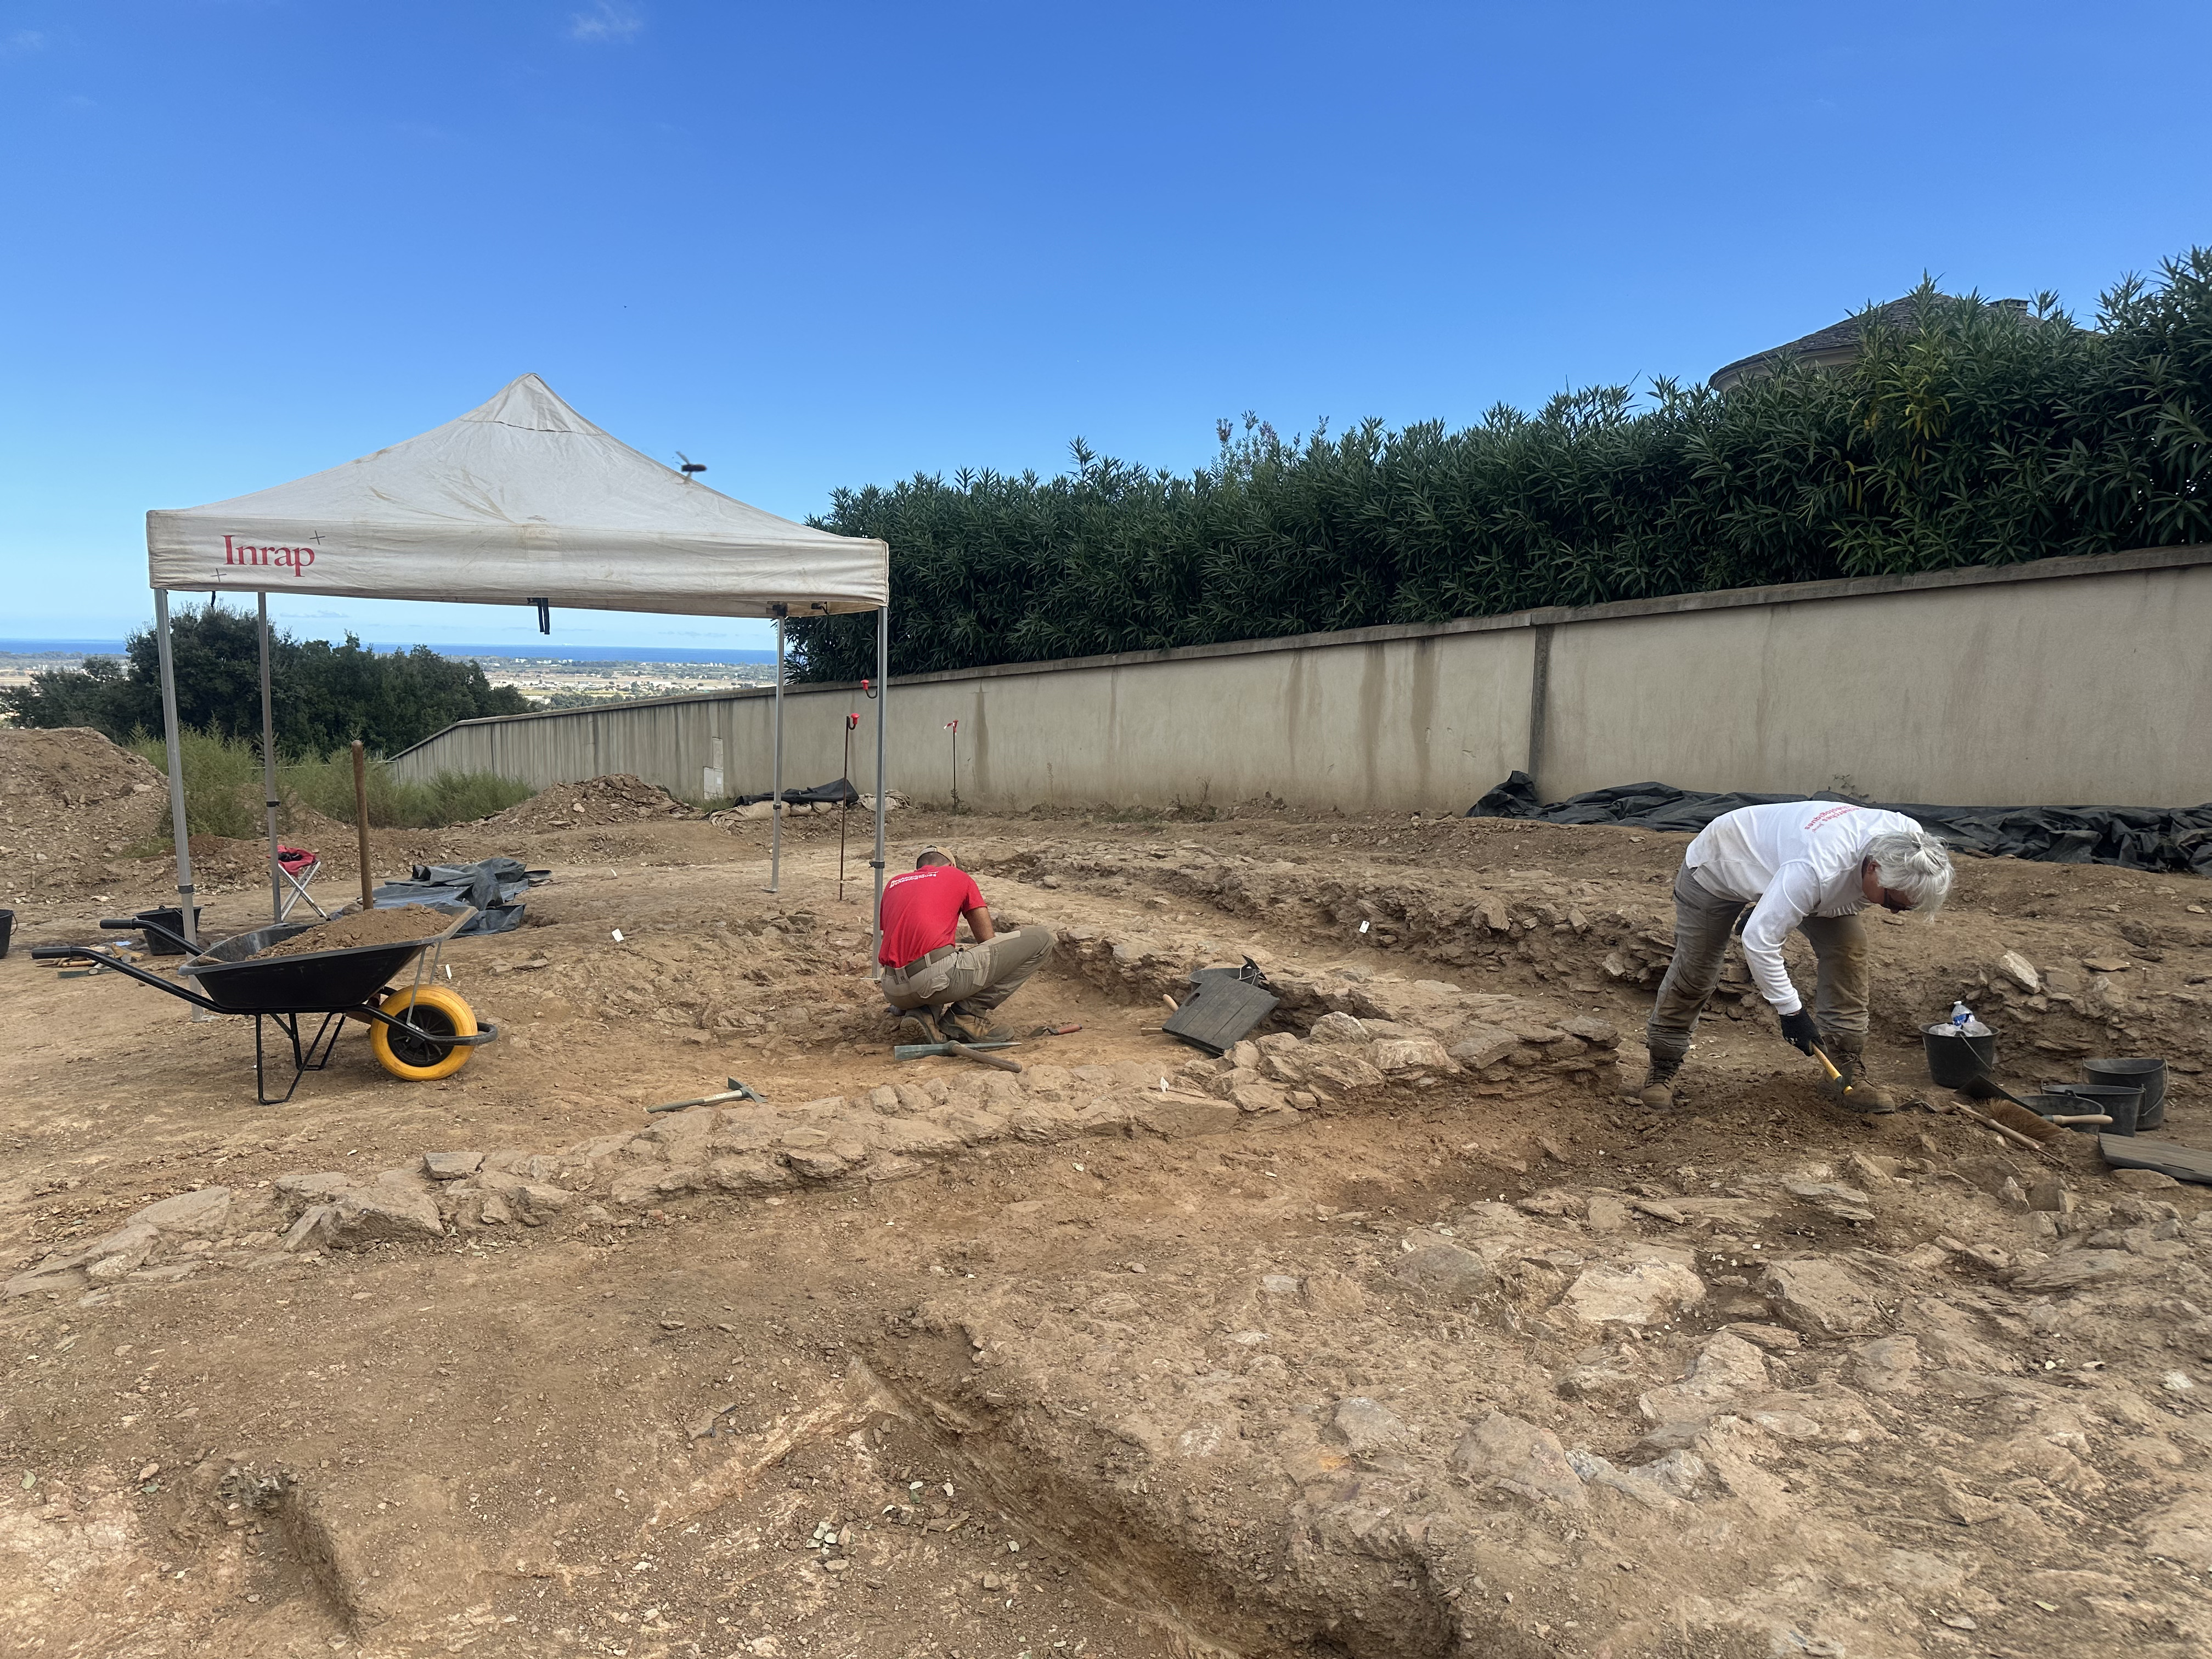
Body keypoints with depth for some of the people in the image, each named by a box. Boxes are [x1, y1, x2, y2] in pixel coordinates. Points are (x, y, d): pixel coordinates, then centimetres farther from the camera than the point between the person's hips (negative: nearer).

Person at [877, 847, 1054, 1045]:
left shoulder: (893, 884, 28)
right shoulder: (959, 876, 18)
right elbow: (988, 940, 19)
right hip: (938, 976, -6)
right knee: (1041, 940, 6)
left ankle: (924, 1015, 8)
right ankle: (968, 1014, 4)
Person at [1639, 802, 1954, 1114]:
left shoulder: (1906, 839, -22)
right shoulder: (1816, 870, -46)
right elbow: (1759, 940, -38)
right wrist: (1791, 1010, -29)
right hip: (1719, 862, -6)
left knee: (1848, 945, -12)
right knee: (1695, 972, -3)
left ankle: (1850, 1071, -6)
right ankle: (1662, 1070, 15)